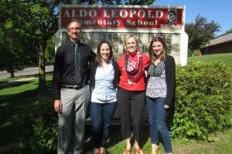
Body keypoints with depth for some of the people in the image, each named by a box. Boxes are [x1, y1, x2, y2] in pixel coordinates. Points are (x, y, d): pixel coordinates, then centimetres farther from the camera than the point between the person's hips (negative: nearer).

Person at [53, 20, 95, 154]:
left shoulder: (86, 49, 5)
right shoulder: (62, 49, -1)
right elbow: (57, 74, -3)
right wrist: (57, 97, -7)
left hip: (83, 91, 2)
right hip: (66, 91, -2)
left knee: (80, 124, 11)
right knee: (64, 125, 2)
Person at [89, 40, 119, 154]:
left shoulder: (114, 65, 2)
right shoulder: (94, 65, -2)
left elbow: (117, 81, 10)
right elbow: (90, 81, 4)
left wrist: (116, 93, 3)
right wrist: (91, 93, 1)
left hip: (111, 100, 1)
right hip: (96, 100, -1)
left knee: (106, 125, 12)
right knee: (96, 126, 1)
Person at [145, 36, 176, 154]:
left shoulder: (169, 60, -6)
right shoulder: (150, 60, 10)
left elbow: (171, 81, -11)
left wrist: (168, 100, -16)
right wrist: (145, 93, 7)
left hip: (161, 96, -5)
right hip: (149, 95, 6)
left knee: (160, 124, -5)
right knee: (151, 121, 13)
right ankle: (154, 144, 32)